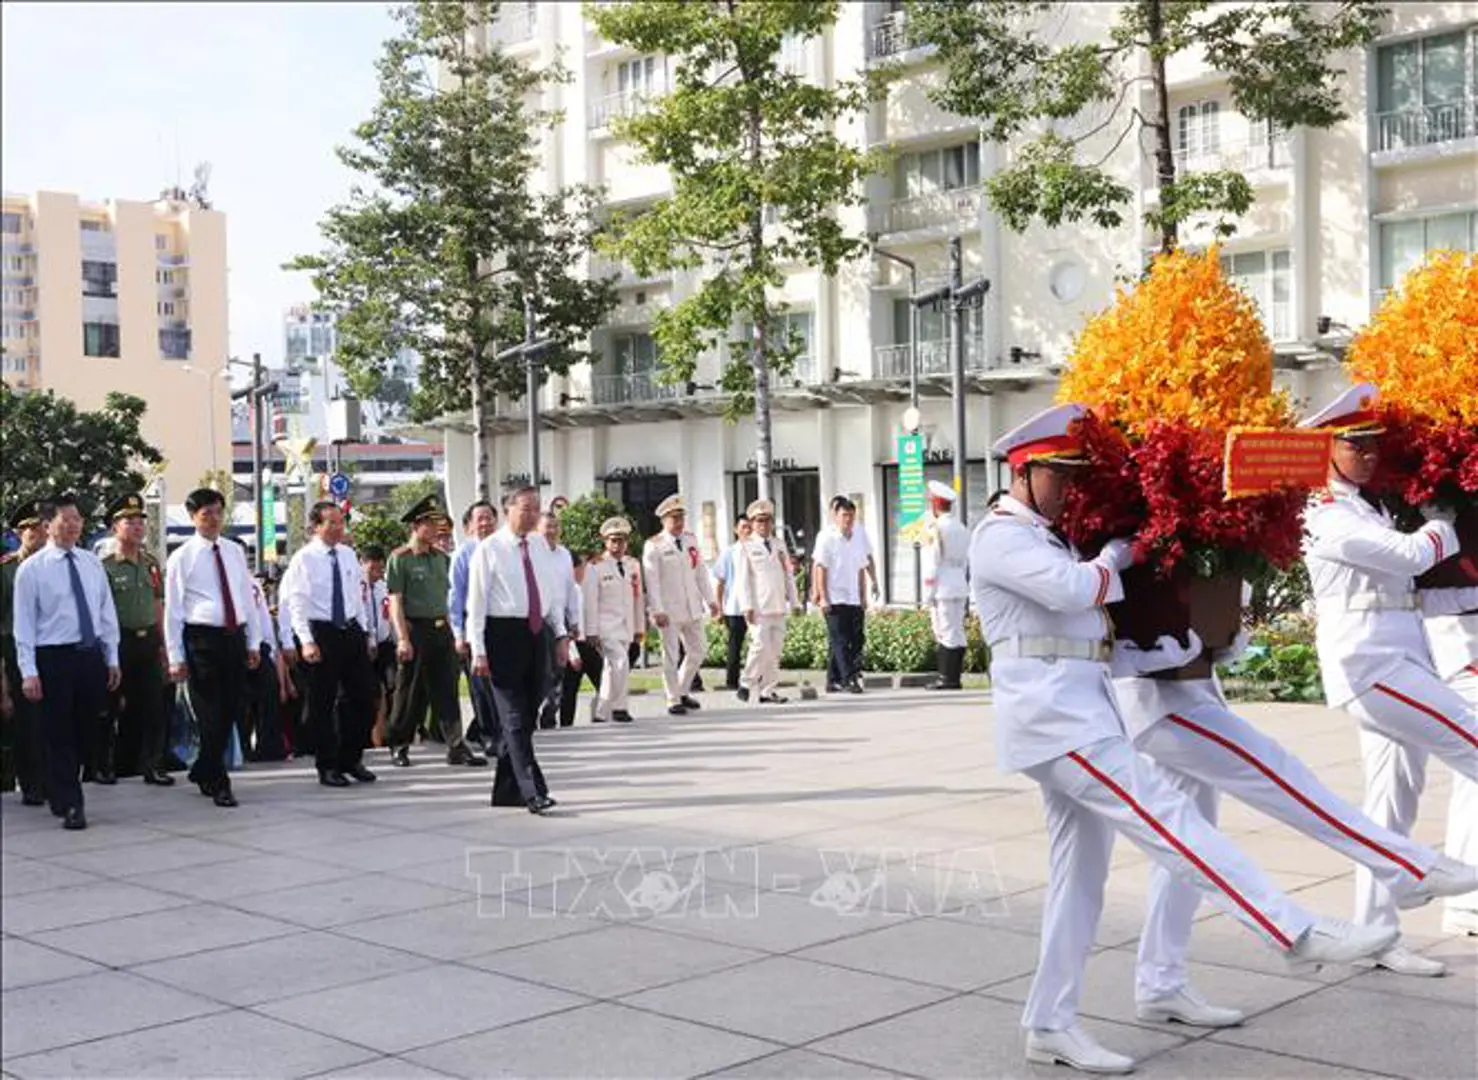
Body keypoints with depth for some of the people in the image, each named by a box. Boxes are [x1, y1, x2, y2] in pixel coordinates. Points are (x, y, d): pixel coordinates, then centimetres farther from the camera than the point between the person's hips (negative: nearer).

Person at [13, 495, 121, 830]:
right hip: (54, 657, -4)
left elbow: (106, 612, 13)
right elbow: (24, 623, -5)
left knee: (84, 731, 11)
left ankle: (63, 792, 29)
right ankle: (69, 805, 6)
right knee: (60, 734, -1)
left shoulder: (92, 563, 9)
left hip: (91, 655, 5)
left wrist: (112, 659, 10)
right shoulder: (31, 569, -4)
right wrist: (29, 671, -11)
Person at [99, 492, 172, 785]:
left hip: (148, 639, 5)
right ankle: (104, 765, 16)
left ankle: (152, 764, 12)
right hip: (120, 641, -5)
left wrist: (161, 642, 14)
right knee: (115, 705, 4)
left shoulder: (151, 562, 10)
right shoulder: (105, 567, -9)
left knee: (153, 704, 5)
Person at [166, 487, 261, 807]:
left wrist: (253, 642, 11)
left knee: (232, 711, 8)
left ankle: (203, 772, 27)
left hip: (235, 637, 5)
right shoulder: (182, 558, -2)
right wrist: (176, 657, -7)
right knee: (211, 715, -2)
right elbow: (173, 610, -3)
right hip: (202, 640, -5)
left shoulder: (235, 552, 12)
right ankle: (218, 785, 6)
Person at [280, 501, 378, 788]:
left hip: (352, 630, 6)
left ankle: (351, 759, 23)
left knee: (364, 697, 8)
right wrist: (307, 641, -20)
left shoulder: (348, 555, 9)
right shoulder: (304, 559, -9)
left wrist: (363, 632, 14)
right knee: (322, 702, 3)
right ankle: (327, 767, 14)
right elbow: (296, 603, -13)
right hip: (321, 632, -6)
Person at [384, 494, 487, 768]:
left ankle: (456, 747, 2)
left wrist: (452, 632, 14)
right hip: (416, 629, -5)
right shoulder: (400, 558, -6)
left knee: (447, 689, 2)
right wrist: (403, 639, -17)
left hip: (441, 629, 5)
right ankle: (398, 747, 18)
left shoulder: (442, 558, 12)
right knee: (410, 692, 3)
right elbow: (395, 601, -10)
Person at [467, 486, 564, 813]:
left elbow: (553, 593, 18)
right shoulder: (489, 549, -4)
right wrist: (478, 651, -11)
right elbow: (477, 601, -6)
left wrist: (561, 634, 9)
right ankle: (533, 792, -10)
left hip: (536, 635, 6)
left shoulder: (541, 547, 12)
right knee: (515, 718, -7)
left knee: (527, 717, 9)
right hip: (503, 634, -6)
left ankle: (506, 791, 20)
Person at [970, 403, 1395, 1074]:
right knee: (1165, 817, -12)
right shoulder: (1000, 536, -7)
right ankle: (1296, 935, -11)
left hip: (1078, 711, 10)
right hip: (1052, 713, -10)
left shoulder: (1045, 538, 24)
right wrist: (1118, 555, -1)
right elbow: (1074, 588, -21)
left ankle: (1050, 1026, 13)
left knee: (1080, 868, 8)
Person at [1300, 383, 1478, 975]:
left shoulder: (1369, 508, 19)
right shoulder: (1327, 516, -11)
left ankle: (1378, 935, 14)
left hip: (1400, 657, 9)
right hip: (1367, 660, -9)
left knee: (1392, 801, 9)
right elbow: (1411, 554, -15)